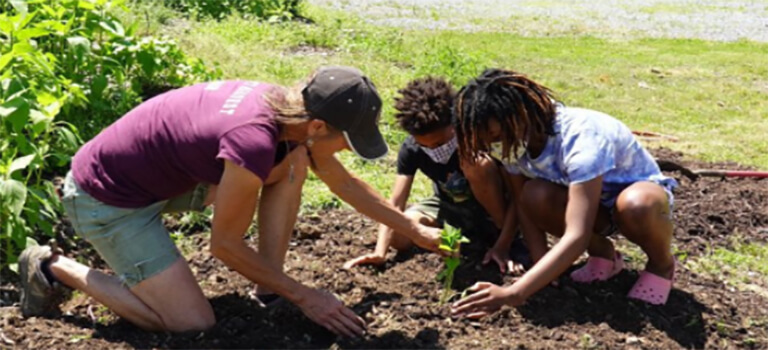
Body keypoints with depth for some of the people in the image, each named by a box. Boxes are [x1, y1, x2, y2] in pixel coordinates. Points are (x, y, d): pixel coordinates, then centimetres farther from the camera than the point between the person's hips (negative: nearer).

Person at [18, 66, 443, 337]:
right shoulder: (254, 141, -35)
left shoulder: (289, 106, -8)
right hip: (106, 197, -8)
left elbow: (345, 183, 9)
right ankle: (55, 268, 6)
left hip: (161, 172, 8)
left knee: (294, 161, -6)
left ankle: (268, 291, 5)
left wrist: (413, 229, 14)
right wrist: (304, 296, -12)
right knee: (193, 322, -8)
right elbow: (224, 243, -20)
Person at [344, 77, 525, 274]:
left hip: (491, 216, -4)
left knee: (478, 164, -34)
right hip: (450, 209, 4)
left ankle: (502, 232, -15)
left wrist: (503, 246, -37)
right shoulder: (411, 149, -20)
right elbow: (395, 203, -25)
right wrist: (380, 252, -38)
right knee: (398, 236, -19)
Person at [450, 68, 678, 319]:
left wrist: (513, 294, -52)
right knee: (535, 196, -27)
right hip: (593, 203, 5)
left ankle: (662, 264, -6)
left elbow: (577, 237, -45)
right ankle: (602, 254, 2)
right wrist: (543, 275, -25)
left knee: (635, 205, -41)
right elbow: (524, 206, -12)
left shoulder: (580, 137, -37)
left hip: (642, 193, -5)